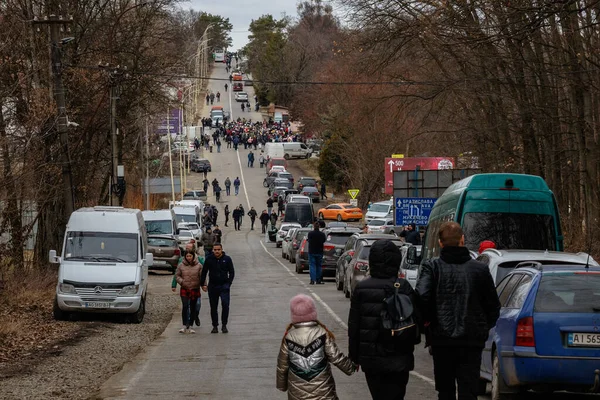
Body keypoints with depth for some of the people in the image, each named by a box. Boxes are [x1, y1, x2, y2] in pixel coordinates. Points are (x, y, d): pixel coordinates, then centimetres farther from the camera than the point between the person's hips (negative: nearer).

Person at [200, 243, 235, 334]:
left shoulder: (227, 259, 0)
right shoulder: (209, 259, 1)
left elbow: (232, 272, 6)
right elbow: (204, 272, 9)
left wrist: (229, 283, -4)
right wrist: (202, 284, 4)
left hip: (224, 286, -1)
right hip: (212, 286, 1)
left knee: (225, 304, -15)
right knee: (213, 307, 6)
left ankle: (224, 325, -4)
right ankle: (215, 326, 16)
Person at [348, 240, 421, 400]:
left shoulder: (362, 288, -4)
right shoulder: (404, 288, -8)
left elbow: (353, 326, 0)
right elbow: (415, 320, -5)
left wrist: (354, 355, 8)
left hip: (371, 357, 1)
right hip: (398, 357, -1)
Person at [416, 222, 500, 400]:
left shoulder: (431, 267, -4)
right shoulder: (480, 269, 0)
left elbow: (421, 296, -20)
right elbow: (493, 306, 4)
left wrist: (426, 319, -3)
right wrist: (484, 327, 20)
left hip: (441, 340, 0)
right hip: (472, 341, 0)